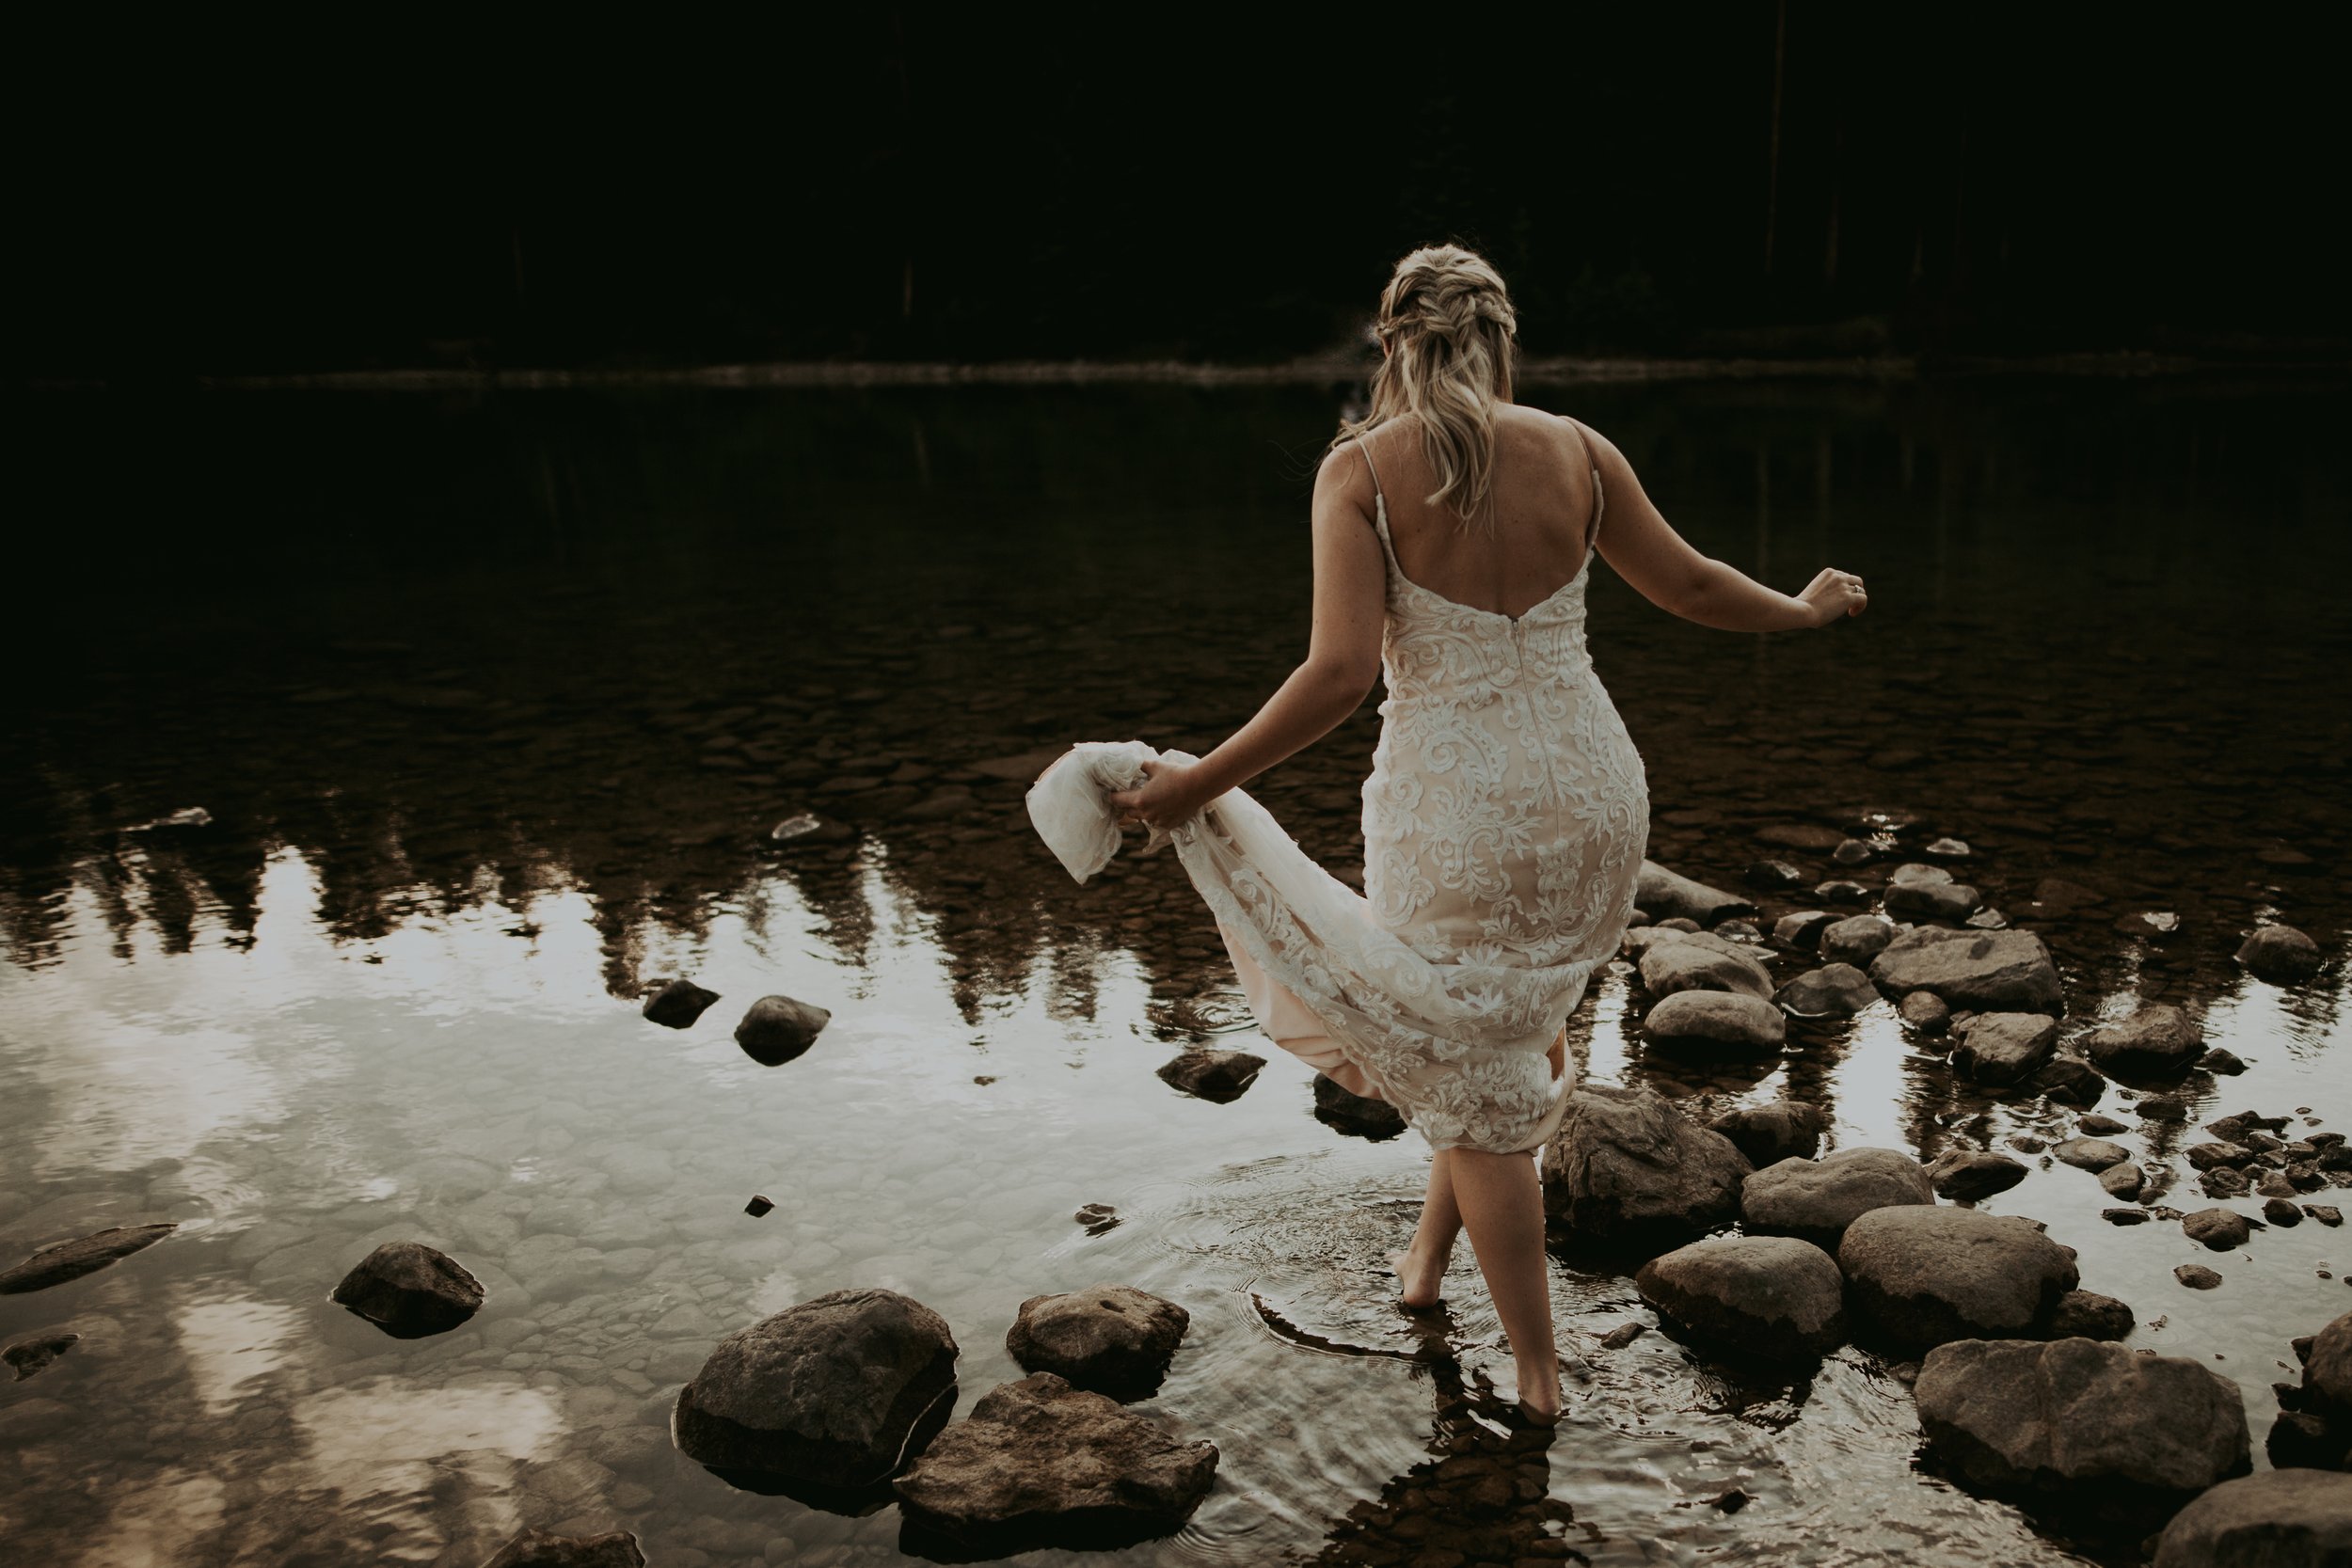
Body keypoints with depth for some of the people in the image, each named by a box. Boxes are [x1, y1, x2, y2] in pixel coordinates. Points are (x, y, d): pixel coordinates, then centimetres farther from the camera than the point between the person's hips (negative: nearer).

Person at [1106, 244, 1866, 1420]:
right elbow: (1687, 585, 11)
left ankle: (1539, 1374, 24)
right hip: (1589, 789, 4)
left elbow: (1340, 672, -19)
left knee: (1479, 1093, 13)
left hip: (1452, 807, -4)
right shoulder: (1575, 450, 0)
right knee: (1509, 1029, 28)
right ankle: (1429, 1254, 45)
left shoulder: (1359, 470, -11)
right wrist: (1804, 610, 31)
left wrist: (1202, 782, -11)